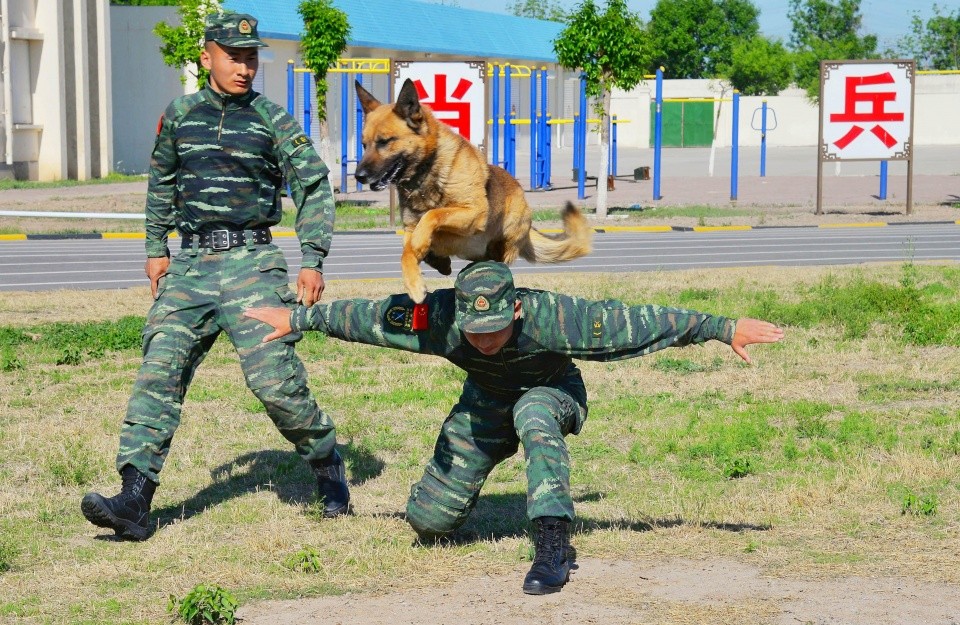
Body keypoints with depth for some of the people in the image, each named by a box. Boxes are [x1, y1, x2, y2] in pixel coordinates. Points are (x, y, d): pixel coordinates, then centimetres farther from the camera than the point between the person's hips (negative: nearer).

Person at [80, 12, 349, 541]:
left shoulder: (272, 120, 2)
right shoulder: (180, 116, 12)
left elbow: (315, 186, 2)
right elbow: (161, 183, 26)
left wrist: (313, 261, -5)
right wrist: (156, 248, 21)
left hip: (251, 263, -3)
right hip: (190, 264, 3)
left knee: (273, 378, -12)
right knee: (159, 370, -9)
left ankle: (327, 465, 13)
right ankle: (134, 501, -14)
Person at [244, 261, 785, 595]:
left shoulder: (553, 318, -38)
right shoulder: (436, 318, -31)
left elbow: (643, 323, -34)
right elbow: (367, 316, -16)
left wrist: (725, 329, -31)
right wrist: (298, 319, -6)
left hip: (553, 394, -3)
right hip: (487, 403, 3)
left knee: (532, 415, -41)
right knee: (428, 521, 2)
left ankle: (552, 544, -35)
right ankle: (457, 488, 38)